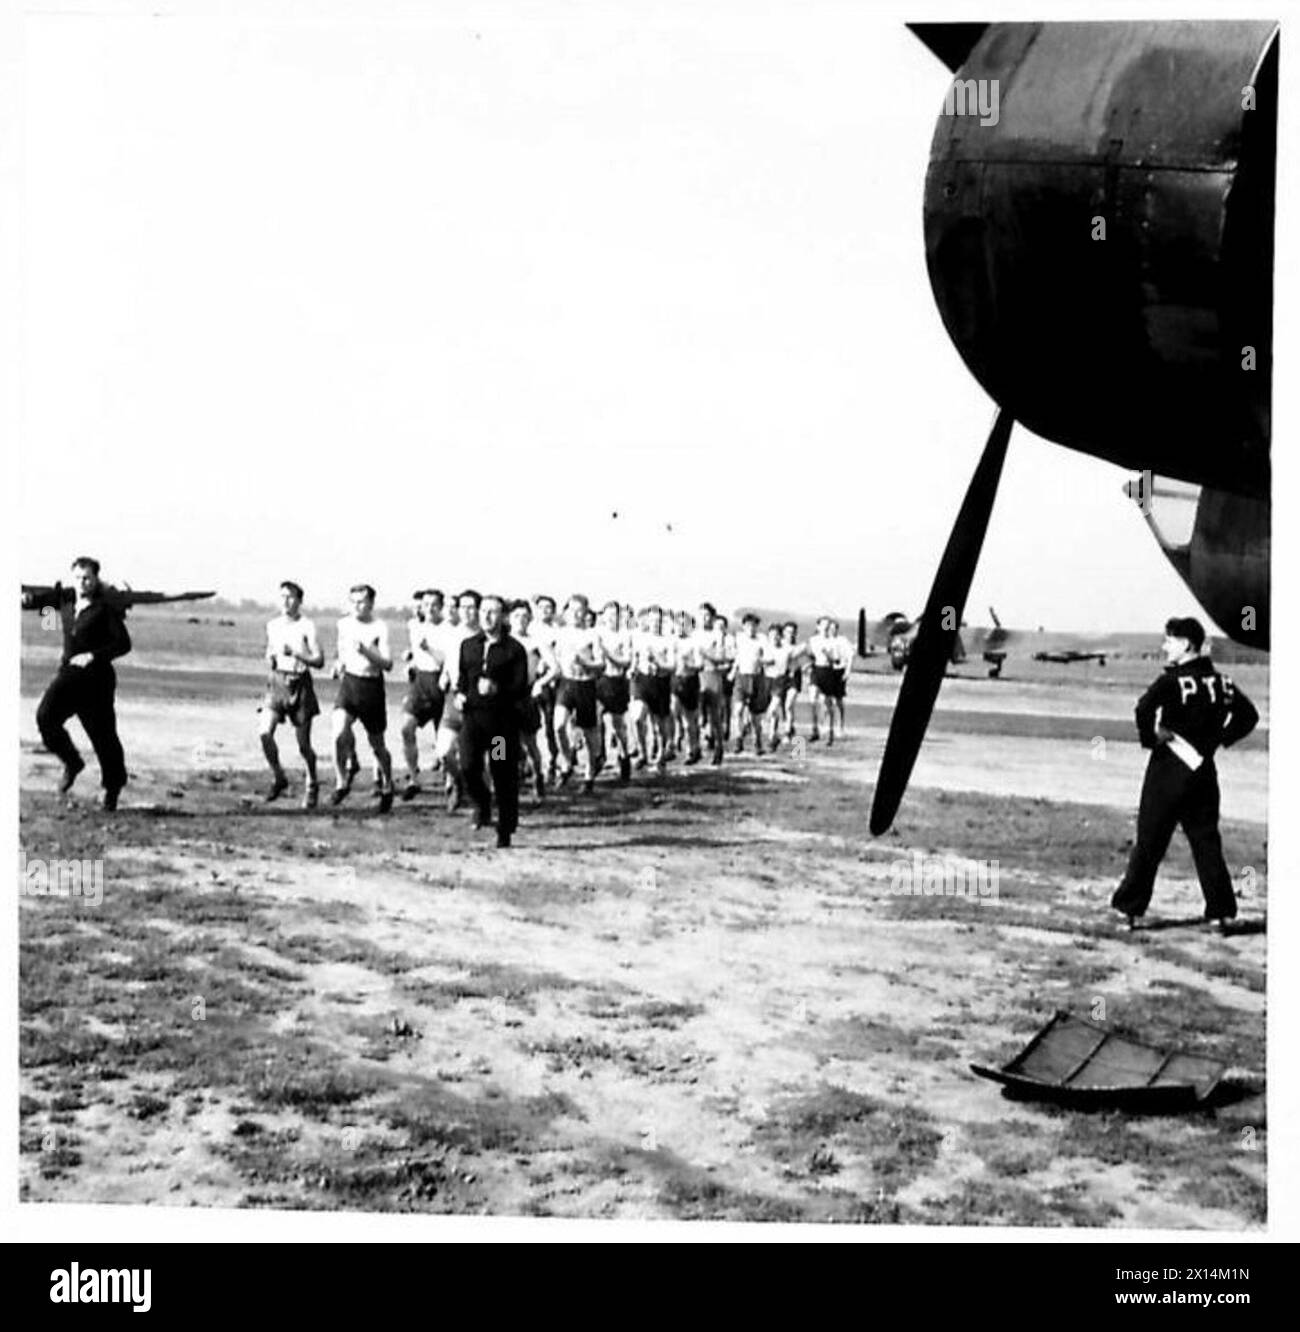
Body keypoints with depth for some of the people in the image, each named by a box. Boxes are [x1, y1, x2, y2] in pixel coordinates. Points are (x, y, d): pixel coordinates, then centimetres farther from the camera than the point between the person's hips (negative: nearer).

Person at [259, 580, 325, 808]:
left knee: (303, 743, 3)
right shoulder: (272, 625, 8)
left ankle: (312, 786, 26)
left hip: (300, 684, -3)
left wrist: (295, 654, -22)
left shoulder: (306, 627, -7)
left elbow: (319, 661, -10)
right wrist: (270, 658, 3)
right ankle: (278, 778, 6)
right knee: (265, 733, -16)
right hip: (277, 681, 3)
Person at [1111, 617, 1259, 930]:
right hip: (1203, 770, 5)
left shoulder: (1173, 680, -14)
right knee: (1207, 842, 11)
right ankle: (1222, 910, 10)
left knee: (1149, 842, 2)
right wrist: (1221, 738, 11)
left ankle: (1130, 908, 6)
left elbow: (1144, 709, -29)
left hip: (1169, 768, -5)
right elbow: (1248, 715, 11)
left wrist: (1150, 738, -13)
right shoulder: (1221, 681, 5)